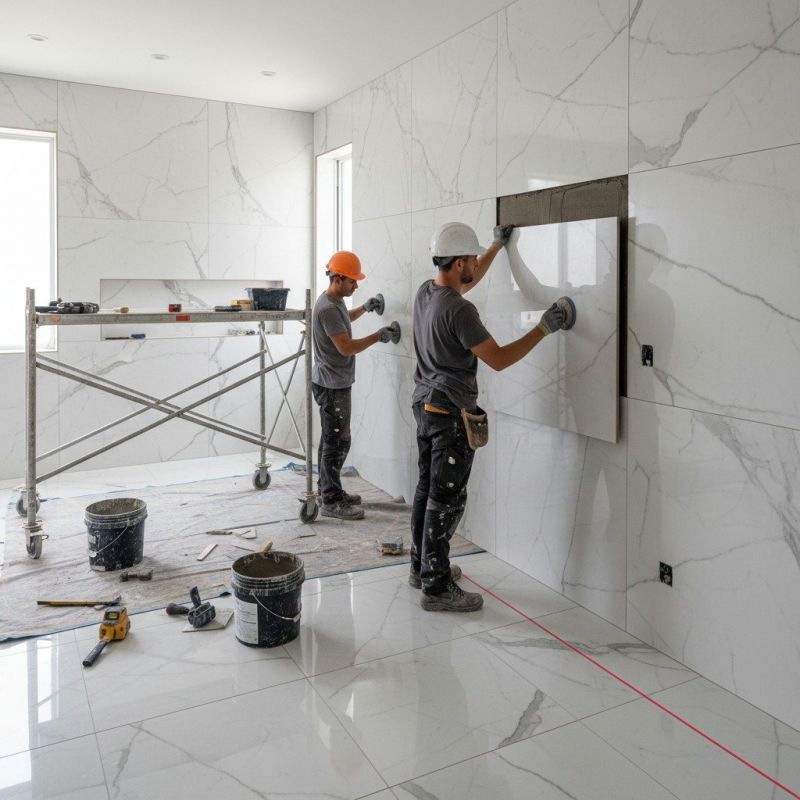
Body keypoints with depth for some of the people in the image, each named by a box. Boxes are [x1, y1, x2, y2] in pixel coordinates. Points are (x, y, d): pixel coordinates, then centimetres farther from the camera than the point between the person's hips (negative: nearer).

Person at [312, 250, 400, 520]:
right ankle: (330, 501, 0)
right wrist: (379, 336, -19)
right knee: (337, 441, -6)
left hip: (335, 383, 10)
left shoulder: (335, 302, 11)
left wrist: (364, 308, 20)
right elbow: (346, 347, -25)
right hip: (332, 385, -10)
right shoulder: (327, 308, -21)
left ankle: (331, 491, 26)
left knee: (333, 439, 16)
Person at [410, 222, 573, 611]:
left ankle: (422, 566, 30)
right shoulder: (459, 310, -22)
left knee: (427, 489, 17)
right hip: (451, 415, -10)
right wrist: (543, 329, -13)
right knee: (446, 499, -2)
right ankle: (436, 587, 6)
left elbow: (468, 282, 26)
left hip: (425, 406, 10)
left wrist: (497, 245, 32)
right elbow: (499, 359, -20)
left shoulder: (425, 292, 5)